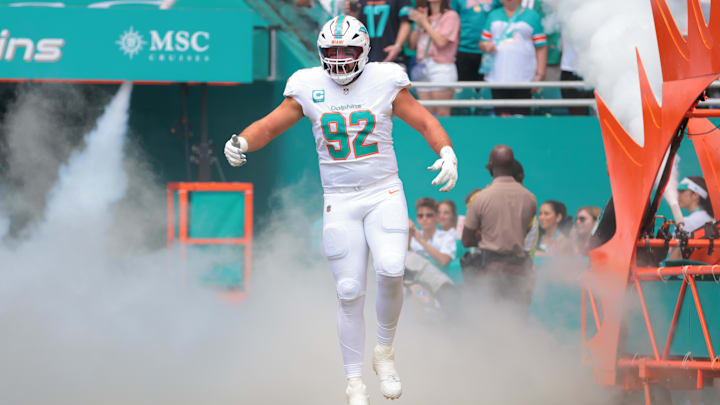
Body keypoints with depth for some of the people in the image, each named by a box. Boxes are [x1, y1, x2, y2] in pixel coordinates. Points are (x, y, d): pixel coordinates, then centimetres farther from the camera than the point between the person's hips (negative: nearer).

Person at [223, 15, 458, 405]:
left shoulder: (385, 82, -4)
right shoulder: (309, 87, -1)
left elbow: (425, 122, 1)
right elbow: (270, 125, 5)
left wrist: (447, 153, -16)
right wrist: (241, 141, -15)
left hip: (384, 194, -1)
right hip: (340, 201, 1)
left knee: (390, 271, -22)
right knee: (350, 294, 0)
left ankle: (385, 351, 3)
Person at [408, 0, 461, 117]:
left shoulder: (450, 16, -1)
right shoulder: (424, 15, 19)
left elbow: (441, 41, -14)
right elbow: (412, 44, 14)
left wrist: (424, 23, -5)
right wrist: (418, 24, 1)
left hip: (442, 69, -7)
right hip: (422, 69, 7)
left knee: (441, 115, -10)